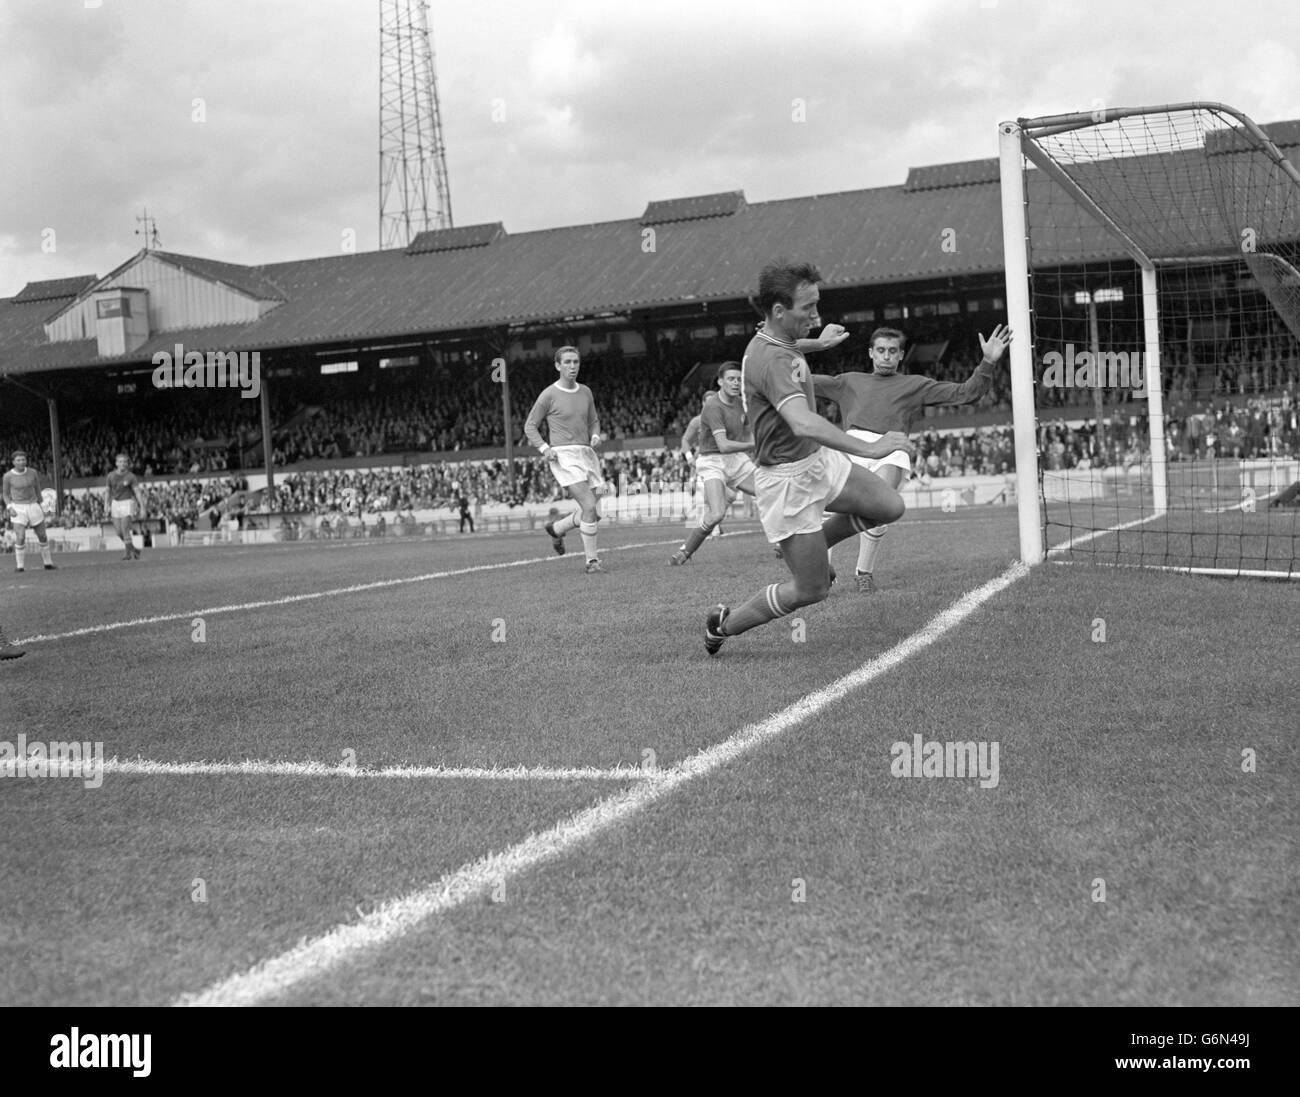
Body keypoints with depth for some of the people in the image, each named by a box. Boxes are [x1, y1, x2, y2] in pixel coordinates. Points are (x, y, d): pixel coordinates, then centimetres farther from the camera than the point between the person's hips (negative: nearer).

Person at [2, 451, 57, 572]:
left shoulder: (33, 472, -1)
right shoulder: (8, 476, -7)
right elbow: (5, 494, 5)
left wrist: (40, 507, 15)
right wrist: (10, 508, -11)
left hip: (33, 507, 3)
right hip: (18, 510, -3)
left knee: (42, 536, 8)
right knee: (21, 538, -16)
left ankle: (48, 564, 25)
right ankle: (19, 566, 0)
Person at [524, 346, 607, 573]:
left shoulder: (585, 392, 12)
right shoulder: (549, 395, -3)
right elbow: (530, 426, 3)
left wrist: (595, 436, 1)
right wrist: (545, 448, -13)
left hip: (586, 454, 6)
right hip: (563, 456, -6)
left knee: (594, 513, 6)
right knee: (590, 507, -19)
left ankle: (556, 528, 32)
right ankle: (592, 560, -8)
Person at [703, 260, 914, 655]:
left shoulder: (777, 340, 4)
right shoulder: (771, 359, -29)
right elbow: (803, 423, -44)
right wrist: (869, 449, -45)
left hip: (817, 460, 10)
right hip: (787, 478, -10)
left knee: (890, 506, 4)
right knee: (811, 590, -2)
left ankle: (814, 545, 25)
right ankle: (723, 625, 17)